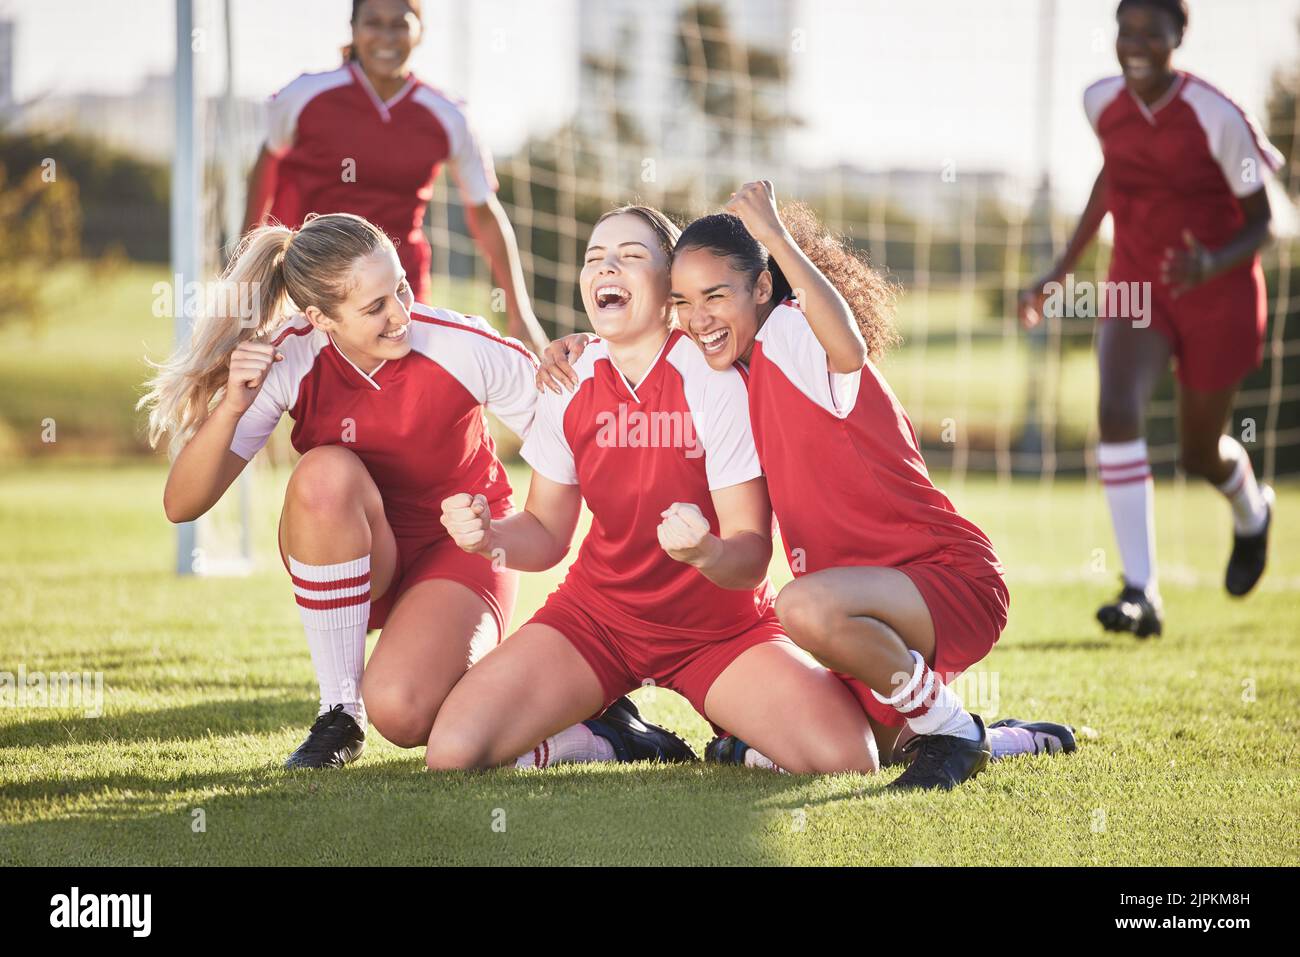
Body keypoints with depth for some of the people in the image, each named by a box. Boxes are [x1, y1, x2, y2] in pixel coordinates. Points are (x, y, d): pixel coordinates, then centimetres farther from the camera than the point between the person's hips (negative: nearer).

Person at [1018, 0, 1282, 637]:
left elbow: (1260, 221, -12)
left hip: (1217, 297, -3)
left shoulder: (1217, 117, -21)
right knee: (1117, 411, -24)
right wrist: (1063, 269, 14)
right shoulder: (1102, 103, -7)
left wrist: (1213, 266, -32)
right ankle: (1141, 593, -23)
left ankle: (1252, 514, 50)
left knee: (1199, 454, 11)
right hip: (1135, 286, 3)